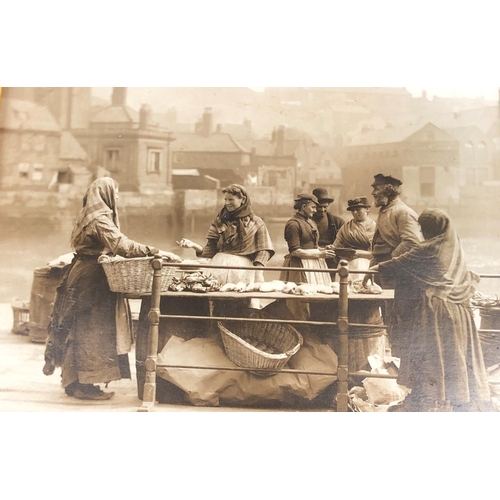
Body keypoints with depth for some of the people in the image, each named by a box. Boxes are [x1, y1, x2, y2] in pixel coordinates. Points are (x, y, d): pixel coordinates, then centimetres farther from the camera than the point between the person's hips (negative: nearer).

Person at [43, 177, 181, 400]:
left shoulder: (92, 216, 15)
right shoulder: (99, 219, -17)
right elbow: (121, 244, -29)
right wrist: (155, 252, -30)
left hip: (86, 276, 10)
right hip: (91, 279, -10)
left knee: (84, 330, 13)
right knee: (90, 330, -5)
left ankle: (76, 381, 20)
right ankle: (82, 385, 1)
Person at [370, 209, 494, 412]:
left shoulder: (427, 249, -11)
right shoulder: (454, 247, 8)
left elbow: (399, 263, 1)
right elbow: (468, 279, 21)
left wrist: (378, 267, 15)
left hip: (432, 309, -7)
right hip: (458, 310, 7)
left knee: (428, 356, 0)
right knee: (457, 355, 10)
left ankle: (426, 401, 4)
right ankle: (463, 402, 15)